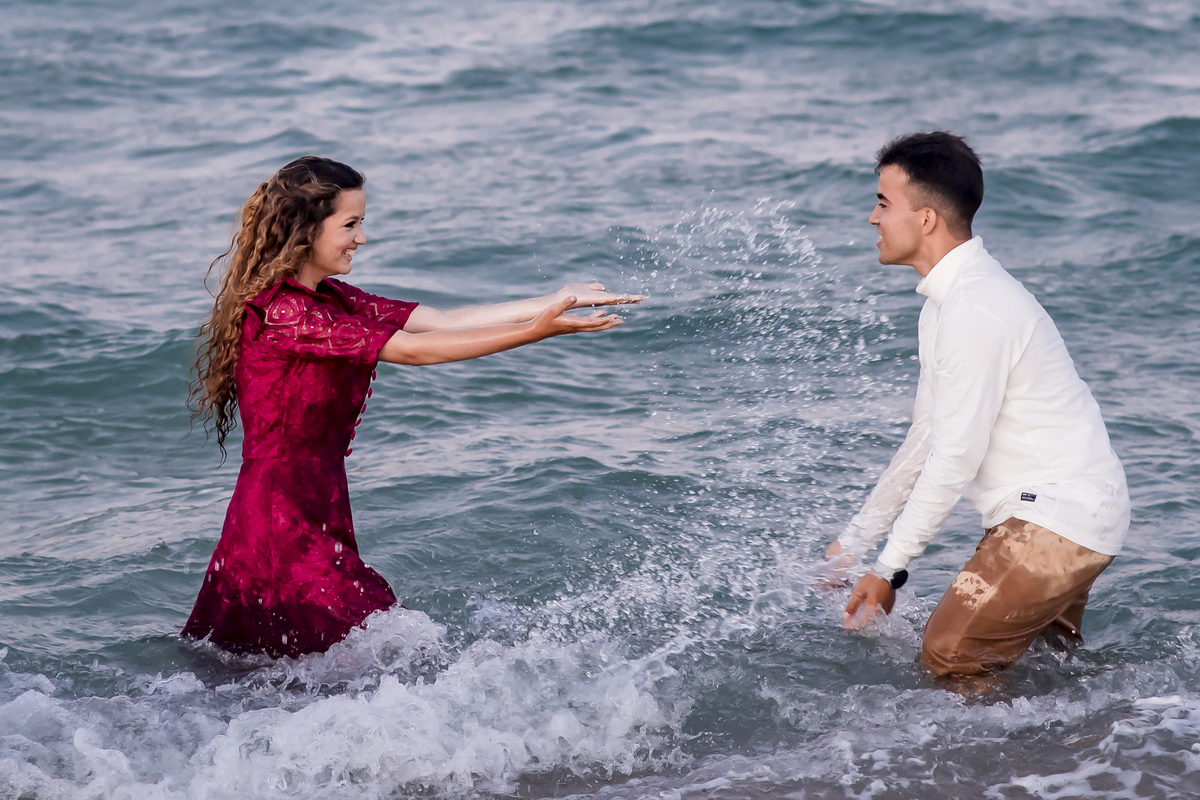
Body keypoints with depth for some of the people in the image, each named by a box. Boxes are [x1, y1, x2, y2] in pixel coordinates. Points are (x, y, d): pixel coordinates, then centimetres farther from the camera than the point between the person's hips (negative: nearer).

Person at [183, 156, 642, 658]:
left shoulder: (328, 299, 10)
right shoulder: (279, 310, -19)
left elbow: (439, 320, 4)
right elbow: (411, 350, -22)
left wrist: (554, 302, -3)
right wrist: (534, 332, -23)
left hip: (320, 519, 10)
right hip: (282, 531, -10)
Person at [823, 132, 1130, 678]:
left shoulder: (977, 311, -22)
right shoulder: (947, 301, 11)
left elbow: (955, 459, -21)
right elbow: (926, 439, 17)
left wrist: (887, 570, -14)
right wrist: (854, 541, 19)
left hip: (1061, 517, -11)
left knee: (949, 655, -13)